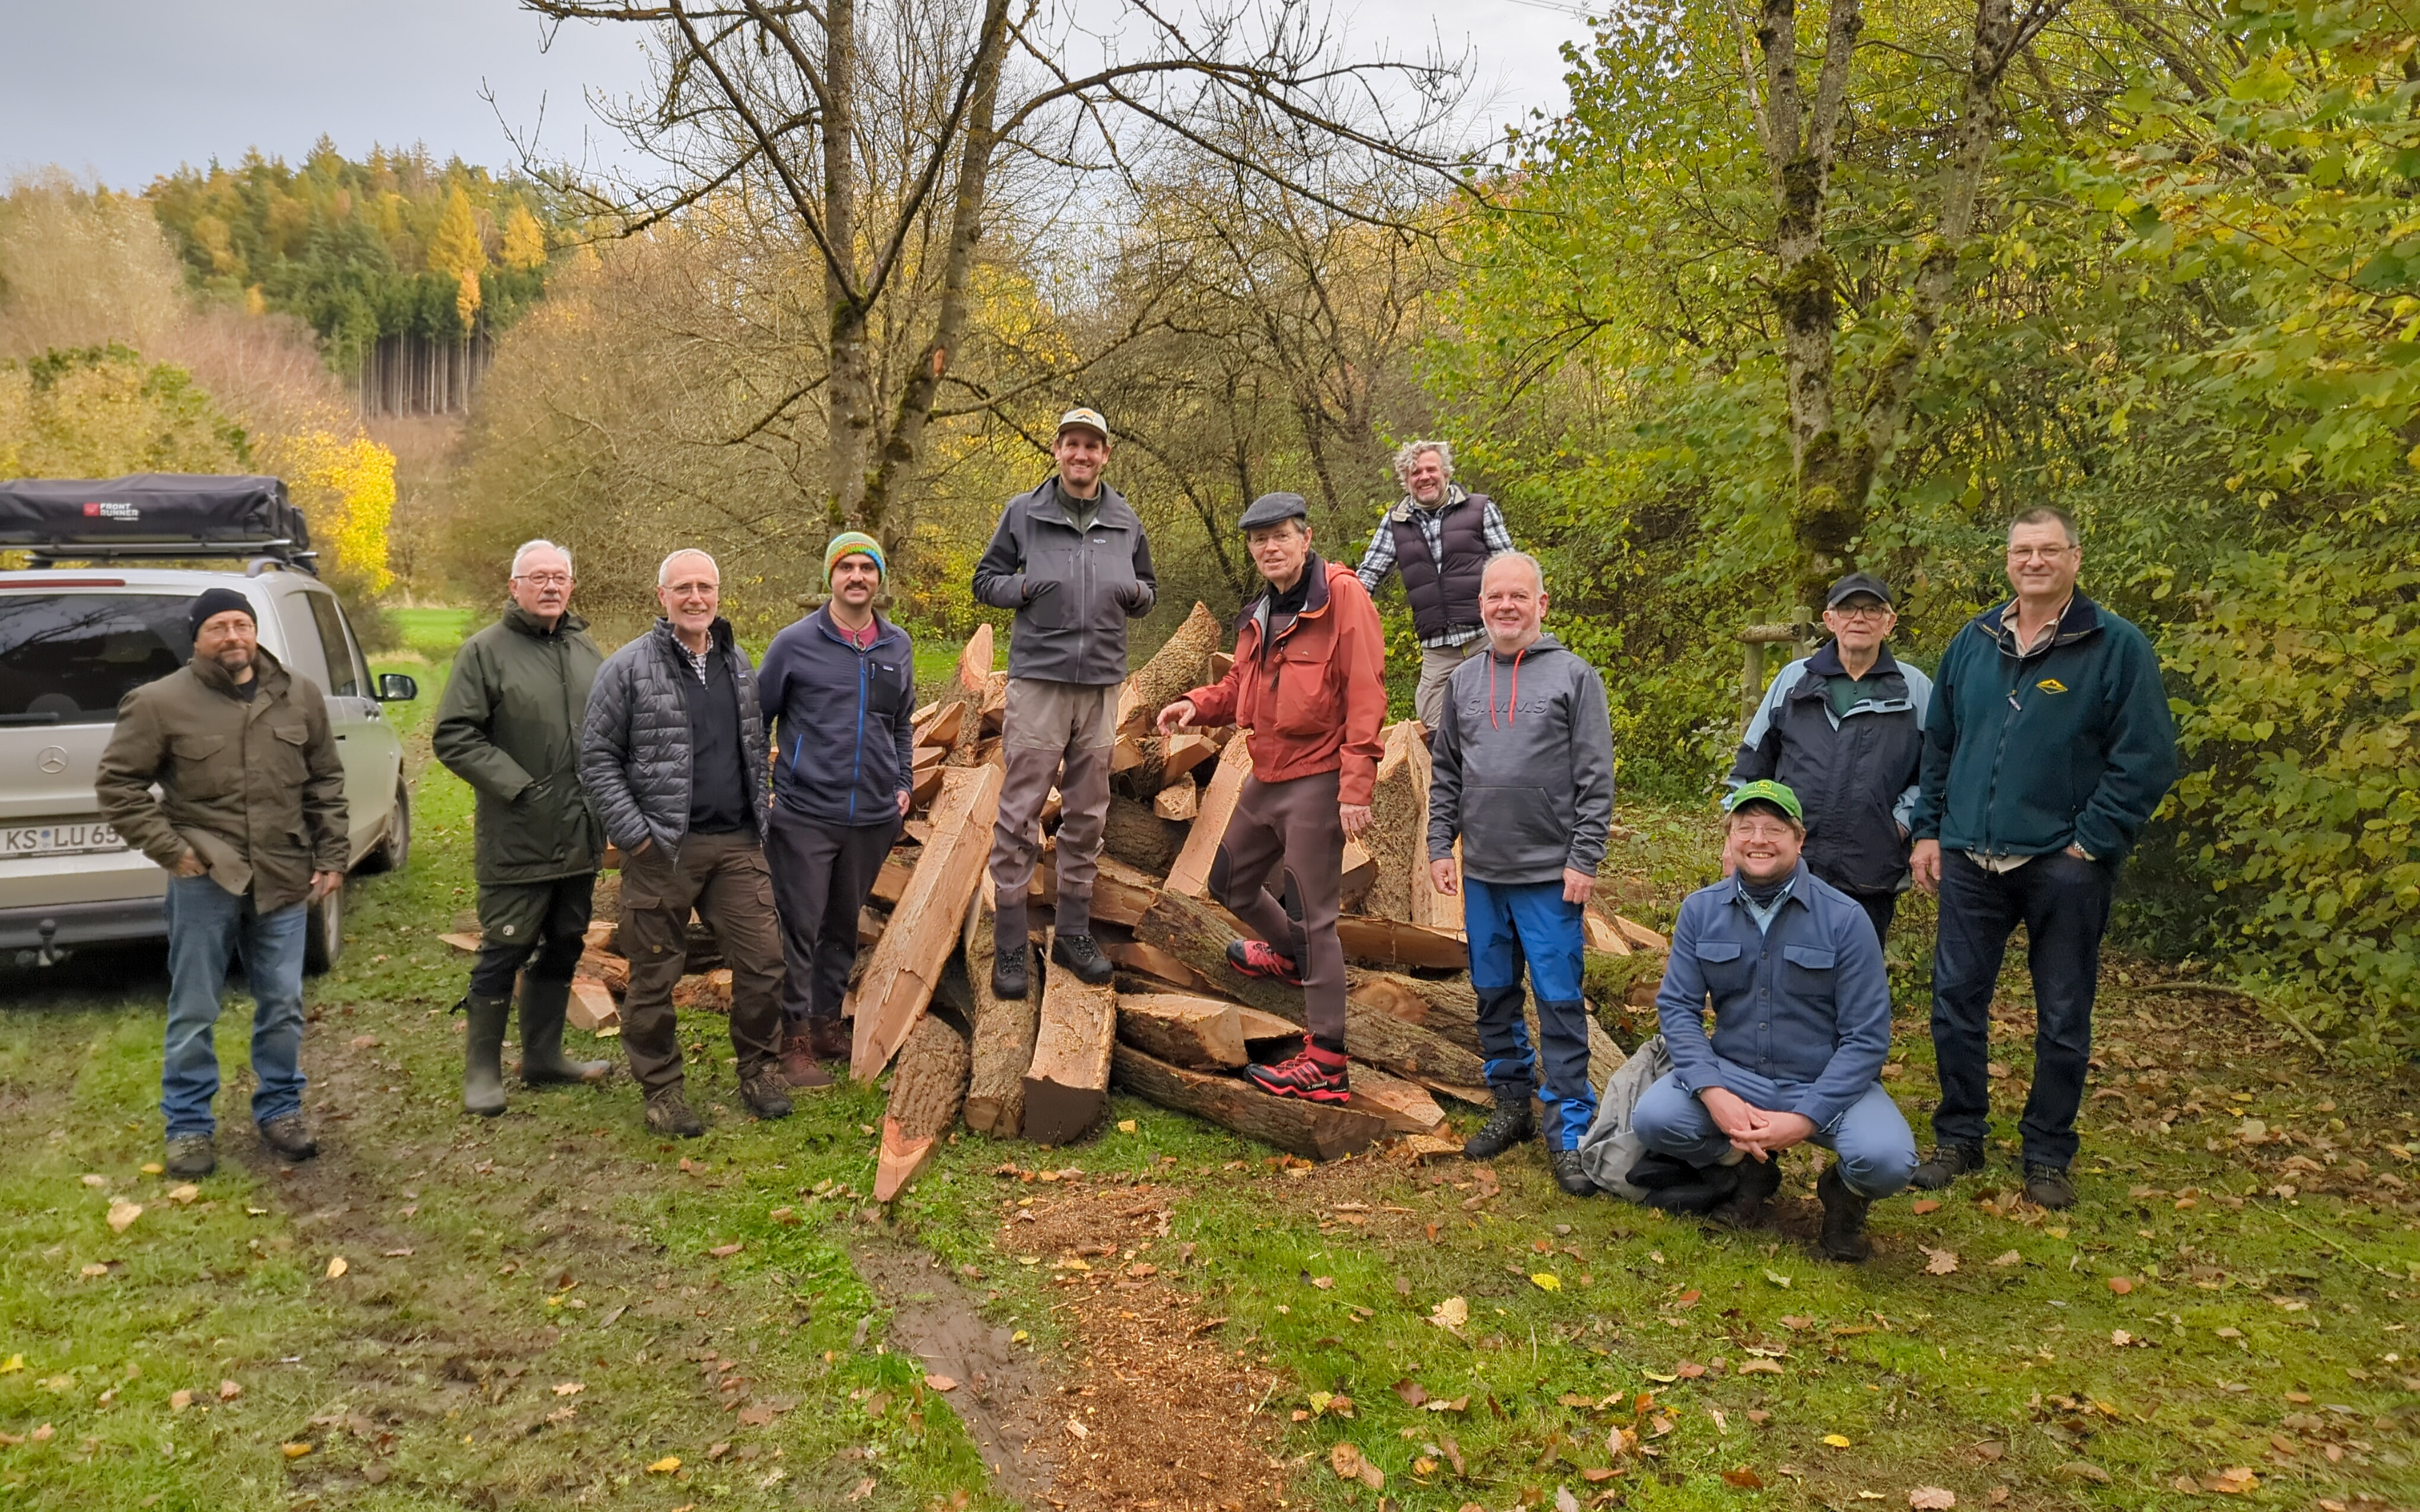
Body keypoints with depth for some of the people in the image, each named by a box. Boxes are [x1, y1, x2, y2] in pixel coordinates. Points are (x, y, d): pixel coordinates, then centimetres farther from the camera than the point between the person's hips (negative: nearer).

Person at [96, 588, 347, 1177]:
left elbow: (326, 784, 11)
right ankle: (188, 1126, 19)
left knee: (283, 1006, 11)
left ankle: (279, 1109, 27)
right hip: (204, 879, -3)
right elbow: (117, 785, -1)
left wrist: (332, 857, 7)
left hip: (283, 879, 3)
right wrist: (169, 849, -7)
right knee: (194, 1012, 6)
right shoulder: (162, 702, -5)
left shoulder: (300, 697, 5)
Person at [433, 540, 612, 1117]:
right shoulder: (486, 651, -8)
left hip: (581, 836, 6)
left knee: (564, 947, 15)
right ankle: (481, 1070, 12)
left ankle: (543, 1055, 29)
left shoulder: (586, 650, 11)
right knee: (504, 952, 0)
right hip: (518, 838, -6)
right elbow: (454, 737, -13)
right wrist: (518, 786, -18)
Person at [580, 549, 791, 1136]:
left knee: (763, 962, 4)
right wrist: (633, 834, -10)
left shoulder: (739, 664, 12)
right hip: (662, 849, -4)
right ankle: (661, 1090, 20)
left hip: (736, 845, 4)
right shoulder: (628, 667, -5)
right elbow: (597, 757, -4)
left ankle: (759, 1071, 23)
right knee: (655, 977, 5)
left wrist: (759, 819, 13)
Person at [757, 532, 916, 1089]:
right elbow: (756, 718, 3)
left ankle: (828, 1021, 28)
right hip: (804, 814, -4)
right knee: (799, 928, -2)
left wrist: (904, 785, 13)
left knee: (844, 927, 15)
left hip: (874, 816, 4)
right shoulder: (795, 644, -5)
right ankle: (796, 1038, 7)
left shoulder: (897, 647, 8)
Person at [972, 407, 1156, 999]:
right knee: (1019, 815, -4)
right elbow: (985, 582, 7)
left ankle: (1074, 933, 23)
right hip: (1038, 678, -3)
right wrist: (1024, 586, -12)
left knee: (1087, 816, 10)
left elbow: (1148, 592, 20)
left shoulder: (1125, 522, 9)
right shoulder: (1023, 513, 2)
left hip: (1102, 683, 3)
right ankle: (1010, 946, 5)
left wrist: (1134, 592, -3)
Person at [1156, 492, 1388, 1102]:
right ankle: (1292, 952, 50)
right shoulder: (1261, 614, 14)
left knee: (1317, 915, -6)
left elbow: (1365, 693, -18)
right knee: (1229, 881, 23)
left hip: (1316, 780, -9)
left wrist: (1356, 785, -24)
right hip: (1267, 776, 9)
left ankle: (1327, 1063, -1)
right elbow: (1243, 683, 19)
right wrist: (1198, 705, -3)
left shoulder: (1341, 596, -12)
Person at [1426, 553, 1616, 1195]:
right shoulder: (1464, 680, 10)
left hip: (1549, 875, -5)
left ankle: (1570, 1131, 5)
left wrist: (1584, 859, -11)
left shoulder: (1574, 676, -4)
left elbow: (1596, 779, -6)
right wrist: (1440, 846, 7)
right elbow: (1446, 775, 15)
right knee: (1494, 995, 13)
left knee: (1560, 1003, -2)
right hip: (1482, 874, 5)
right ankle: (1512, 1103, 28)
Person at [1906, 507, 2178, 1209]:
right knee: (1957, 1004, 7)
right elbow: (1938, 744, 15)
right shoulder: (1973, 641, 8)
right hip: (1970, 861, 4)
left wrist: (2092, 843, -12)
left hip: (2063, 865, -3)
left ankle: (2048, 1156, 21)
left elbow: (2147, 759, -8)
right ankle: (1959, 1138, 22)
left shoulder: (2118, 646, -5)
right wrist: (1929, 830, 9)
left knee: (2063, 1020, 7)